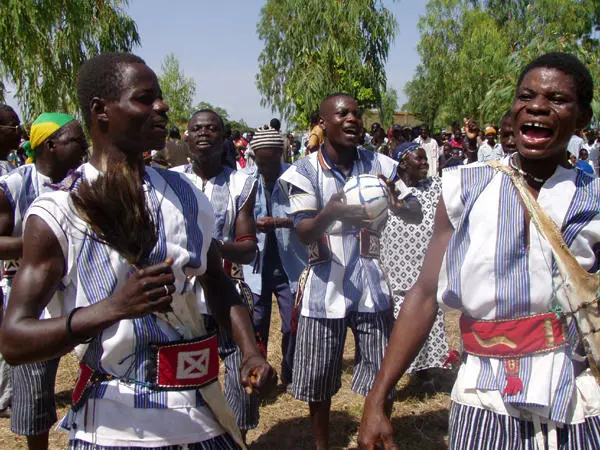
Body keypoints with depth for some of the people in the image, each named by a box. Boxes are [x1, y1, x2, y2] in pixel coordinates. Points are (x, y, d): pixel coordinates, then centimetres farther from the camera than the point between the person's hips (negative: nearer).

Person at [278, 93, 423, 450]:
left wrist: (398, 205, -23)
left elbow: (417, 214, 2)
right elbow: (303, 234, -13)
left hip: (372, 286, 2)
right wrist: (329, 214, -36)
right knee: (318, 384, 8)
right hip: (325, 287, -1)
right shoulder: (306, 171, -5)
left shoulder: (379, 165, 1)